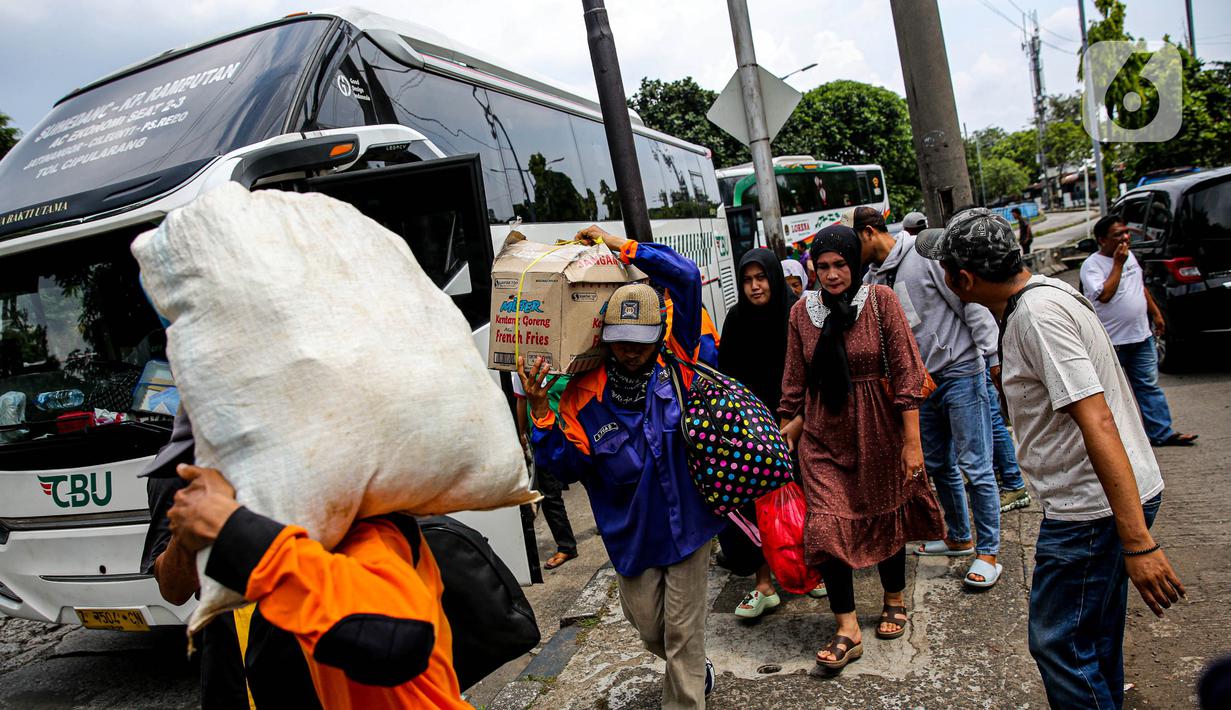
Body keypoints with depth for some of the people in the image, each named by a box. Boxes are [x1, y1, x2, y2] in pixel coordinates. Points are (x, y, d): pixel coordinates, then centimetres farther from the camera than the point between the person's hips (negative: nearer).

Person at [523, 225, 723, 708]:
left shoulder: (676, 359, -10)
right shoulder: (584, 394, -10)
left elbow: (685, 276, -14)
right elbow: (567, 467, -11)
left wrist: (620, 246, -12)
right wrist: (540, 409, -22)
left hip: (686, 518, -2)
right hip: (631, 530, 2)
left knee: (682, 626, 7)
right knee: (646, 622, 18)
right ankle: (694, 670, 50)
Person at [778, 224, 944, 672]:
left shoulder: (880, 301, -7)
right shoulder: (802, 311, 1)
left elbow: (906, 372, -8)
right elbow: (796, 381, 7)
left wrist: (912, 440, -11)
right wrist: (786, 429, 7)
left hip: (877, 429, -1)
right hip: (823, 433, 2)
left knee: (885, 518, 15)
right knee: (826, 526, -8)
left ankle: (894, 600, 41)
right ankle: (847, 630, 6)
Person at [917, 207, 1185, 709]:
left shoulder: (1038, 315, -23)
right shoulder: (1045, 293, 9)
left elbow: (1097, 422, -29)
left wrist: (1138, 543, -30)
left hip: (1092, 507, -10)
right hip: (1109, 500, 10)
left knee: (1059, 644, 2)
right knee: (1096, 639, 23)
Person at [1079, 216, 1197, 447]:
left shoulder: (1129, 255, 10)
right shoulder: (1092, 265, -14)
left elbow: (1141, 287, 21)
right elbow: (1104, 295, -27)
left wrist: (1155, 313, 22)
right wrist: (1118, 264, -21)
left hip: (1141, 335, 7)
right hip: (1112, 342, -7)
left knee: (1149, 386, 10)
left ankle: (1161, 433, 16)